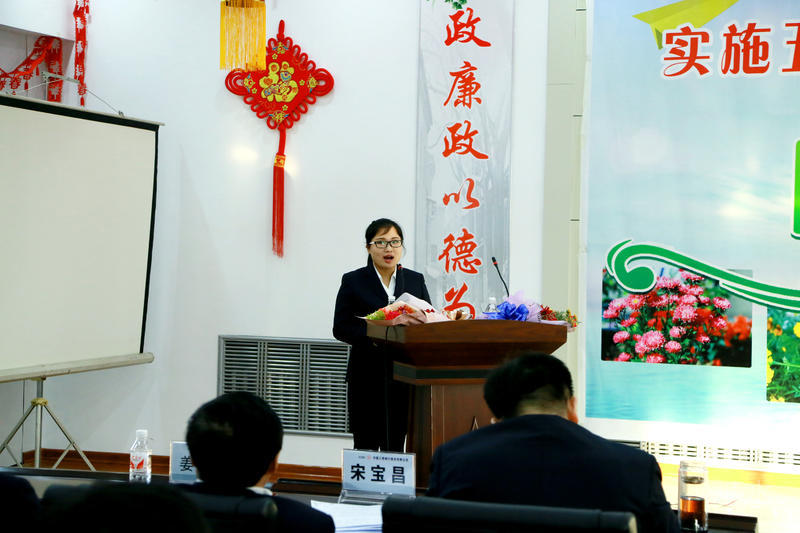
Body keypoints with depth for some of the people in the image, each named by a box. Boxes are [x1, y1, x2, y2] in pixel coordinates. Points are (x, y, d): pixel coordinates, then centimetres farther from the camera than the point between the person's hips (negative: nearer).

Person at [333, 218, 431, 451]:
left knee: (396, 446, 1)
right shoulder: (353, 281, 4)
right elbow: (340, 328, -2)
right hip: (367, 376, -2)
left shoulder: (416, 280, 12)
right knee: (365, 444, -1)